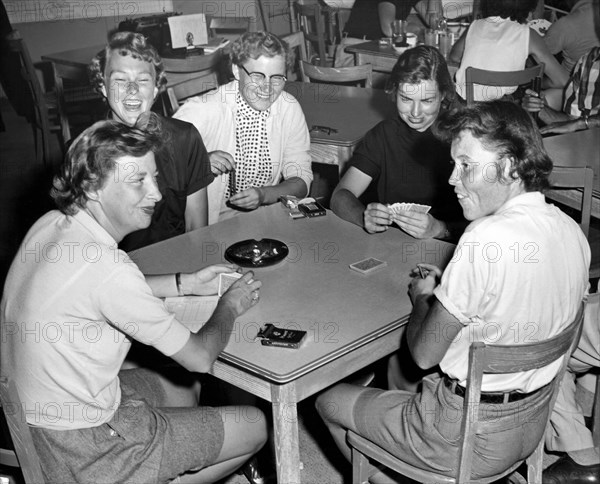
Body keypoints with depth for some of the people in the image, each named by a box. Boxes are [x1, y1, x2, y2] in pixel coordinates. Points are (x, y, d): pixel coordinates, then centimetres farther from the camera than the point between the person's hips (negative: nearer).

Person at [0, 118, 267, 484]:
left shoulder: (52, 224, -4)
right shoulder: (107, 267, -31)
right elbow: (200, 358, -20)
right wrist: (230, 305, 0)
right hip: (82, 449, -9)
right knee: (255, 426, 3)